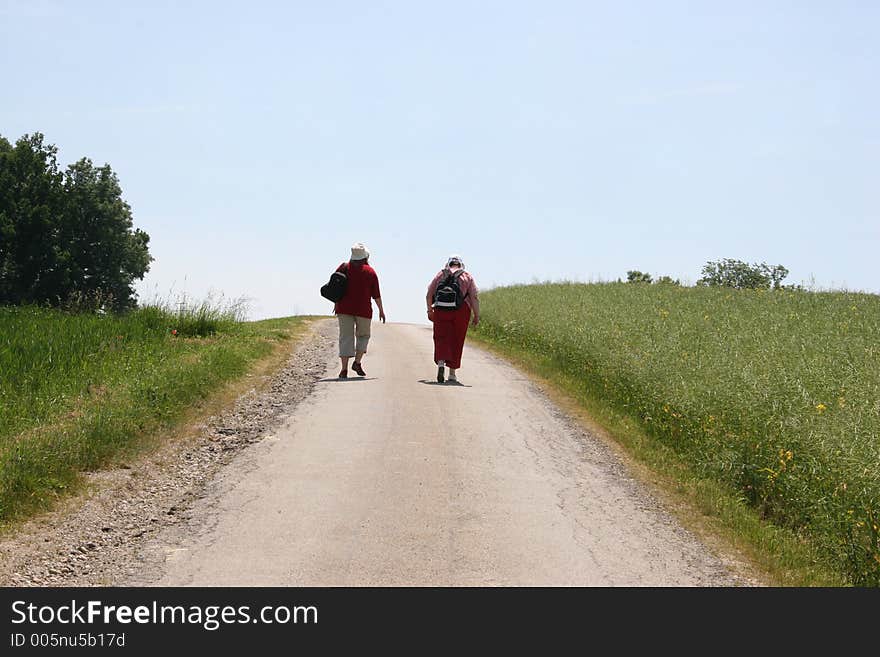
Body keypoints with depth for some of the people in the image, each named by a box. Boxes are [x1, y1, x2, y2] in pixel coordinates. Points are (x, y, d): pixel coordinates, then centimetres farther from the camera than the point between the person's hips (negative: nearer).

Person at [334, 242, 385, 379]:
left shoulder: (344, 268, 3)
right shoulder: (370, 272, 0)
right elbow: (376, 294, 1)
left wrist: (336, 303, 18)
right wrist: (381, 310, 10)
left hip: (344, 308, 1)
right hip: (363, 309, -1)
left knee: (346, 337, 2)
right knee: (363, 335, 17)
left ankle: (344, 369, -6)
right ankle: (357, 362, 3)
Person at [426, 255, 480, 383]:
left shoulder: (440, 274, 12)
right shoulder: (467, 276, 9)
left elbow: (429, 295, 9)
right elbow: (475, 297, 1)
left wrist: (430, 310, 20)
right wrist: (476, 316, 4)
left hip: (441, 311, 0)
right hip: (461, 311, 0)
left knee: (441, 339, 3)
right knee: (456, 342, 8)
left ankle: (441, 362, -24)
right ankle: (452, 373, 10)